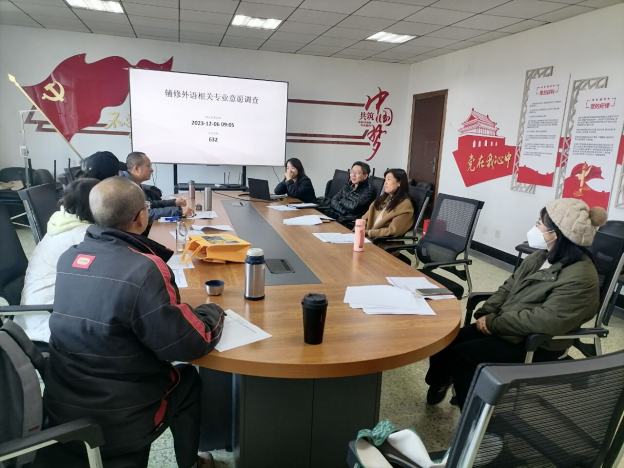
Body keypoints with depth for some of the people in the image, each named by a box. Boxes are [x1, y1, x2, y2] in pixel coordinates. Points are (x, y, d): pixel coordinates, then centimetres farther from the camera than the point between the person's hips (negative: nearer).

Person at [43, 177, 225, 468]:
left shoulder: (68, 259, -3)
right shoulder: (143, 270, -27)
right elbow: (192, 344, -23)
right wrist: (214, 312, -4)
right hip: (115, 426, -6)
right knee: (189, 379, 19)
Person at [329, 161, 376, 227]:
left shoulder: (368, 190, -5)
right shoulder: (348, 185, 15)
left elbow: (354, 207, -18)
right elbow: (333, 201, 5)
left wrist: (342, 201, 0)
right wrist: (344, 212, -12)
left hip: (350, 223, -6)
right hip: (334, 217, 6)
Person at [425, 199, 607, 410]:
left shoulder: (580, 276, -22)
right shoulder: (541, 256, 5)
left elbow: (549, 320, -28)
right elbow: (509, 286, 9)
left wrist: (495, 323, -21)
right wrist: (487, 314, -7)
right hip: (509, 327, 7)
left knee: (461, 354, -18)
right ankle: (440, 380, 27)